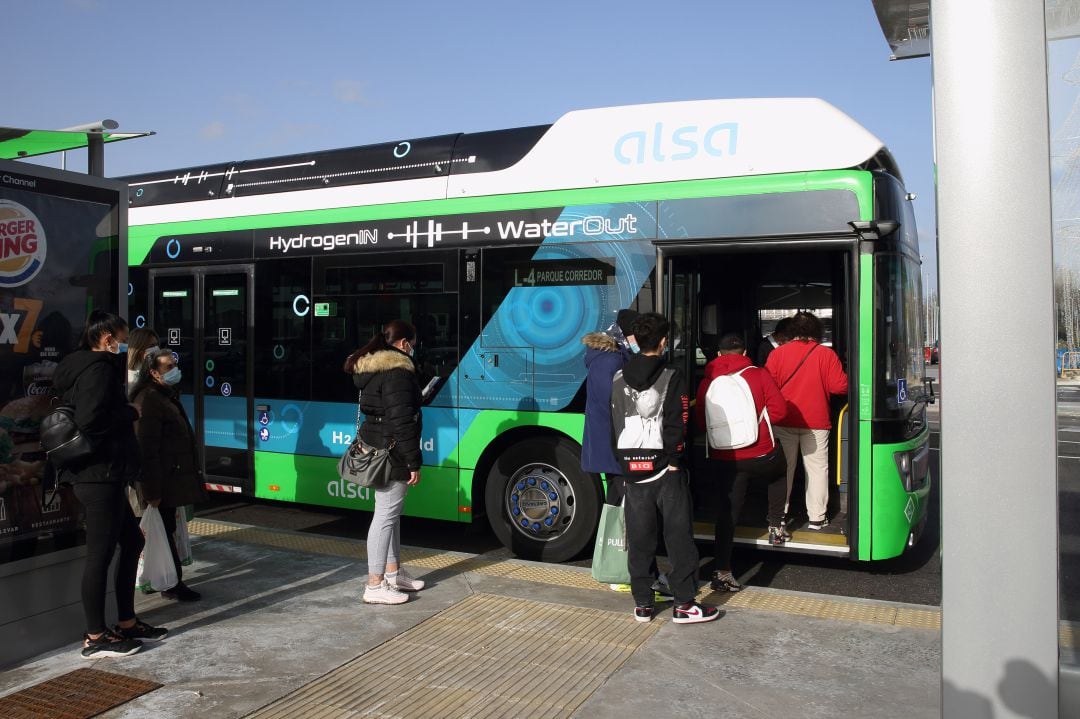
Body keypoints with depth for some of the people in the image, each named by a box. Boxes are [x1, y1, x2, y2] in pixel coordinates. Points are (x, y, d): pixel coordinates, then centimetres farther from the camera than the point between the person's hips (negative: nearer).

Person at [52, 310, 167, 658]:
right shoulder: (100, 368, -15)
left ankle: (127, 622, 26)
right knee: (100, 553, -2)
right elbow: (90, 420, -26)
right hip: (100, 474, -11)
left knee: (132, 541, 17)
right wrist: (130, 413, -13)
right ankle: (95, 638, 9)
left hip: (100, 474, 11)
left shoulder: (83, 366, 17)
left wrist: (125, 411, 10)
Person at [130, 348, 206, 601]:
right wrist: (152, 490, -22)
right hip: (162, 483, -10)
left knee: (167, 529, 16)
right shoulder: (148, 400, -17)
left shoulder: (167, 395, 15)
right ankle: (173, 585, 9)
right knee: (165, 531, 0)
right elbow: (147, 449, -21)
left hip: (172, 479, 10)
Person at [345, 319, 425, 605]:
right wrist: (413, 462, -18)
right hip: (391, 453, -10)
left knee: (391, 513, 19)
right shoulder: (397, 372, -17)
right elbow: (402, 421, -21)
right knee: (385, 515, -5)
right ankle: (375, 586, 1)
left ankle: (393, 572, 31)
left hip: (376, 448, 10)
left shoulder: (370, 369, 14)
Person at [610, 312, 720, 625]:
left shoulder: (619, 379, 6)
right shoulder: (671, 377, -8)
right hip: (665, 469, -4)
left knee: (639, 539, 9)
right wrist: (673, 459, -5)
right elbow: (677, 425, -13)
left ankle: (642, 604, 15)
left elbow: (615, 425, 8)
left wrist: (624, 461, 14)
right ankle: (684, 604, 7)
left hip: (632, 468, 4)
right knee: (679, 535, 4)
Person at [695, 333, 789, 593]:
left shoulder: (707, 382, 2)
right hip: (761, 453, -1)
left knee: (727, 511, 6)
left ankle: (722, 570, 0)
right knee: (779, 473, 32)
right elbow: (778, 408, -7)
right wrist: (756, 422, 9)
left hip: (725, 458, 2)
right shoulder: (758, 375, -4)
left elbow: (700, 420, 4)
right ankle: (776, 526, 32)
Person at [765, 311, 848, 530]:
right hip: (815, 422, -1)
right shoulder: (826, 354, -4)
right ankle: (816, 517, 9)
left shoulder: (778, 353, -1)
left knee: (783, 467, 11)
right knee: (816, 468, 7)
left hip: (783, 421, 2)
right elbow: (840, 386, -7)